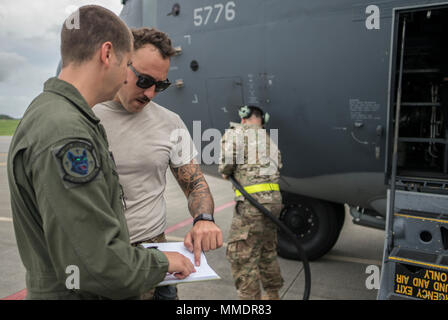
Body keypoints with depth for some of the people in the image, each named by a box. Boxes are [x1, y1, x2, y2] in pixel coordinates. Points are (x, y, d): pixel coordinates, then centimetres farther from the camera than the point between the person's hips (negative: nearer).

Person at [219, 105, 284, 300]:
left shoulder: (236, 132, -1)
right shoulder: (269, 139, 22)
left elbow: (227, 162, -14)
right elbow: (277, 166, 15)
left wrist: (224, 173, 8)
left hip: (252, 201, -8)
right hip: (274, 198, 9)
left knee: (241, 256, 0)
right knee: (267, 251, 23)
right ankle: (272, 294, 35)